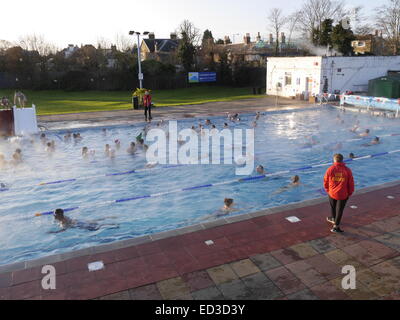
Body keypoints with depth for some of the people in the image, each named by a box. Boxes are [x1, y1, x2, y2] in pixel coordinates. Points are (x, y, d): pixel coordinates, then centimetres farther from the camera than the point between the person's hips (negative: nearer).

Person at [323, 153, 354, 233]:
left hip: (332, 193, 1)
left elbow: (325, 181, -2)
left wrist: (327, 190, 16)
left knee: (333, 207, 26)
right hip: (343, 194, -1)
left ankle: (333, 219, 50)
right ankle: (336, 226, 15)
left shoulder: (330, 169, -11)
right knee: (339, 209, 11)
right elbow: (351, 183, -4)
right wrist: (350, 193, 11)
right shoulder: (347, 170, -10)